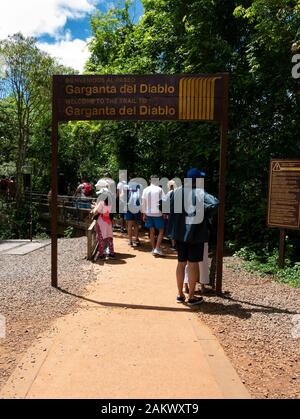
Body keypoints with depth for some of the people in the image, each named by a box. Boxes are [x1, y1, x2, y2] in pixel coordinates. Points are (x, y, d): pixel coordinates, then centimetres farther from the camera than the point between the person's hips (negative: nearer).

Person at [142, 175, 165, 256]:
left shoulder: (145, 190, 3)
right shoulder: (159, 189, -10)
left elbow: (143, 203, 5)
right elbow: (163, 201, -12)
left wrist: (144, 214, 11)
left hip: (148, 213, 5)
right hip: (157, 213, -4)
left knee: (152, 231, 12)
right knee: (161, 231, 6)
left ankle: (153, 249, 17)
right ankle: (157, 249, -3)